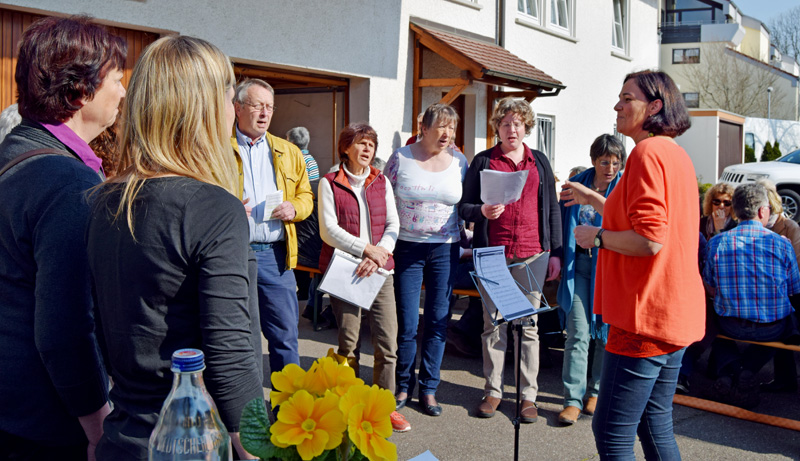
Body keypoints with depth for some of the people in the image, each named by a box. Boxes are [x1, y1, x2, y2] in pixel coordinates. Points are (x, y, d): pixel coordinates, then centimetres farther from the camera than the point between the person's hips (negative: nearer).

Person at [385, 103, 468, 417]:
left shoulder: (459, 162, 5)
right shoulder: (401, 158, -1)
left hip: (445, 249, 2)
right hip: (407, 247, -2)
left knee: (438, 321, 6)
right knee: (406, 323, 1)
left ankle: (428, 389, 19)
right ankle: (403, 386, 19)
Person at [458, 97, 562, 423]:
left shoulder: (539, 161, 12)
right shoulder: (483, 161, 6)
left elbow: (552, 208, 13)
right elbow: (464, 206, 6)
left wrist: (555, 252, 8)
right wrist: (482, 211, -16)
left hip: (532, 255, 1)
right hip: (493, 253, -1)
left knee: (528, 325, 4)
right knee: (493, 324, 5)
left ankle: (528, 395, 12)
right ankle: (493, 390, 16)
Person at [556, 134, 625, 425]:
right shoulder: (577, 184, 7)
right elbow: (566, 225, 13)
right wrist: (563, 260, 9)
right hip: (579, 263, 1)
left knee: (607, 331, 8)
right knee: (578, 332, -5)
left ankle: (596, 391, 25)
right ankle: (573, 398, 0)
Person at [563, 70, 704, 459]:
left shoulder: (648, 153, -16)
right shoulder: (676, 154, 16)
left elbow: (649, 240, -25)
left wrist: (596, 237, -10)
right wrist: (594, 200, 25)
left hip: (646, 314, -11)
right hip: (676, 313, 11)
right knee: (655, 427, 18)